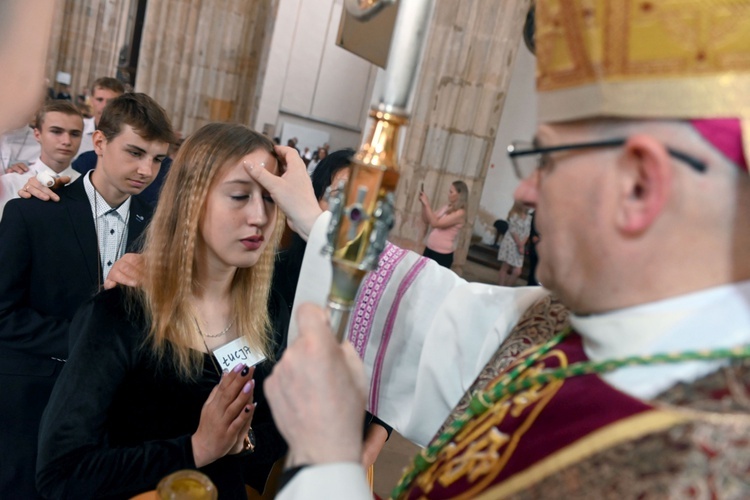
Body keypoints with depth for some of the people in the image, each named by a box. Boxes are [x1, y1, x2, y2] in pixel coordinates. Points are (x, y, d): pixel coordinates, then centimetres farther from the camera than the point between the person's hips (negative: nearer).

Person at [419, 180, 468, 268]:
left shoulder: (460, 213, -15)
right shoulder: (446, 207, 9)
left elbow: (435, 223, -22)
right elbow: (426, 220, 12)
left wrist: (427, 204, -18)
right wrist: (423, 204, -1)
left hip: (442, 254, -8)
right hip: (429, 249, 8)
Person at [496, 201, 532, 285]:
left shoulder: (529, 218, 7)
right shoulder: (514, 215, -5)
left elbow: (527, 233, 3)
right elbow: (513, 231, -10)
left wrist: (522, 245, -10)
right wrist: (519, 245, -12)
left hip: (520, 246, 5)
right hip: (510, 243, -5)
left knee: (517, 271, -2)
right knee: (505, 268, -2)